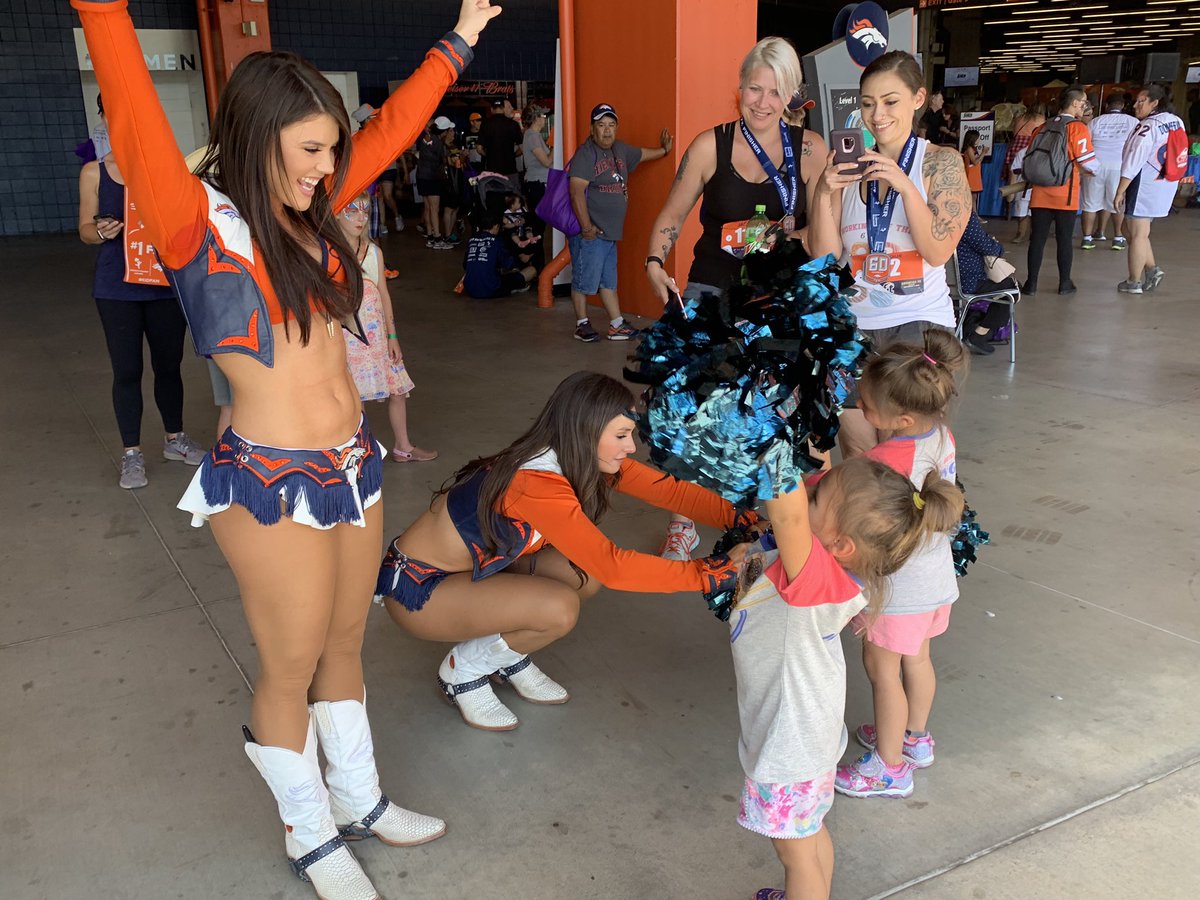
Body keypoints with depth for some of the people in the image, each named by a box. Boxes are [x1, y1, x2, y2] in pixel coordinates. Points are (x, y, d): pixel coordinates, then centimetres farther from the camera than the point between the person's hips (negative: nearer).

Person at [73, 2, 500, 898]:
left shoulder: (309, 210, 7)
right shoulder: (200, 224, -13)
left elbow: (392, 129, 14)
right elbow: (136, 125, -29)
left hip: (352, 465, 7)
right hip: (273, 486, -7)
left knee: (345, 645, 21)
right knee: (291, 669, 11)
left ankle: (358, 798, 41)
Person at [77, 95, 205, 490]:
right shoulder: (94, 172, 1)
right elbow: (85, 229, 5)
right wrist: (100, 231, -17)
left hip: (165, 283, 1)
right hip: (117, 289, 0)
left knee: (168, 364, 12)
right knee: (127, 370, 4)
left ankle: (174, 438, 31)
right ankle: (132, 454, 16)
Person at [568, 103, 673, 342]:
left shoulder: (620, 149, 13)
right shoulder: (585, 154, -14)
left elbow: (641, 154, 36)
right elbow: (577, 191, -22)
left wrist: (664, 150, 44)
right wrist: (586, 227, -25)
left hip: (610, 233, 9)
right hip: (590, 233, -8)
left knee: (609, 282, 14)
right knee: (584, 280, 1)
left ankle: (617, 326, 20)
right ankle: (582, 324, 14)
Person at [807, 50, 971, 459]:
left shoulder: (941, 162, -2)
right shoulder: (849, 165, 5)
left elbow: (938, 252, -12)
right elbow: (825, 256, -1)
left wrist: (905, 185, -21)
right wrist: (824, 193, -15)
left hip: (918, 321, -3)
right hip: (852, 322, 3)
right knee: (857, 458, 8)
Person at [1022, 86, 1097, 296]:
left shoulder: (1043, 128, 8)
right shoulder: (1078, 128, -7)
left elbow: (1027, 159, 10)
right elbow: (1088, 161, -11)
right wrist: (1095, 168, 11)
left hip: (1040, 194, 4)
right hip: (1065, 195, -3)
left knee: (1037, 239, 6)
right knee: (1064, 239, 6)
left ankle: (1031, 283, 6)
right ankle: (1064, 283, 13)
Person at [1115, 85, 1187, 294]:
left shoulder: (1147, 128, -18)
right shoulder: (1177, 122, 7)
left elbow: (1133, 163, -20)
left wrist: (1119, 192, -16)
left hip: (1145, 186, -8)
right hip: (1165, 186, 8)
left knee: (1137, 234, 1)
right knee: (1132, 229, 19)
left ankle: (1134, 282, 8)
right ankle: (1152, 269, 13)